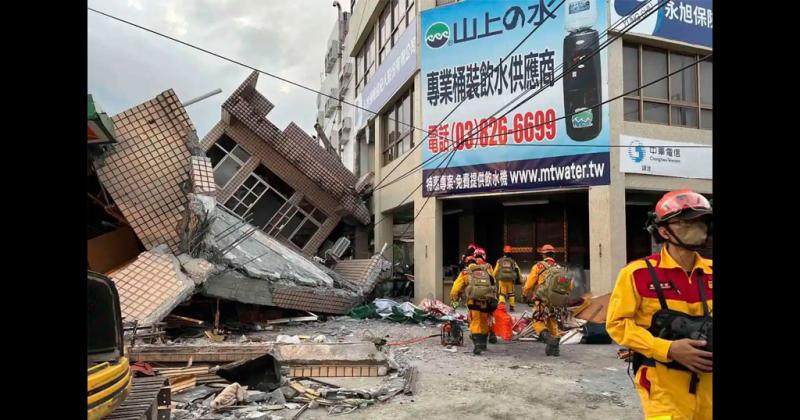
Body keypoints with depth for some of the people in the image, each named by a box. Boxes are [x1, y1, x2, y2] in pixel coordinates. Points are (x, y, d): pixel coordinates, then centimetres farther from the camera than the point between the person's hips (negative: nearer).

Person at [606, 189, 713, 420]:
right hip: (663, 383, -5)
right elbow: (617, 323, -10)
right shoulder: (638, 273, -11)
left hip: (706, 381, 5)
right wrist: (668, 349, -19)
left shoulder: (710, 273, 3)